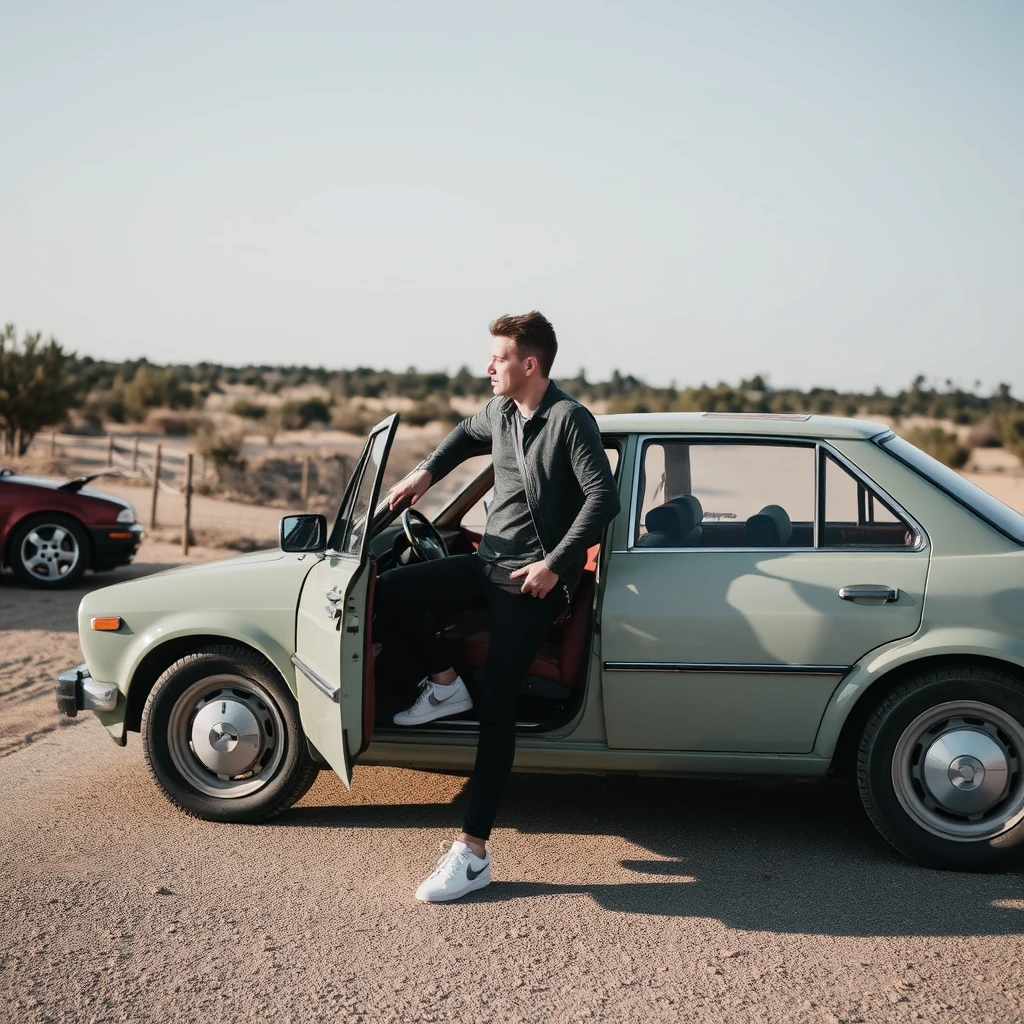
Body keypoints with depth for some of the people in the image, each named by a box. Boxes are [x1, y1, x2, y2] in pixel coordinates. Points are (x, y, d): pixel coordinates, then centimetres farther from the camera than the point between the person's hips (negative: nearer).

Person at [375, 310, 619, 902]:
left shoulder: (570, 419, -14)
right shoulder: (500, 414, 9)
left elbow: (604, 498, -20)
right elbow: (466, 435, 32)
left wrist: (554, 564, -21)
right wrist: (426, 473, 17)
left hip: (535, 580, -8)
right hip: (489, 564, 8)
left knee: (496, 706, -12)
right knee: (391, 590, -4)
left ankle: (473, 854, -9)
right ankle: (446, 686, 16)